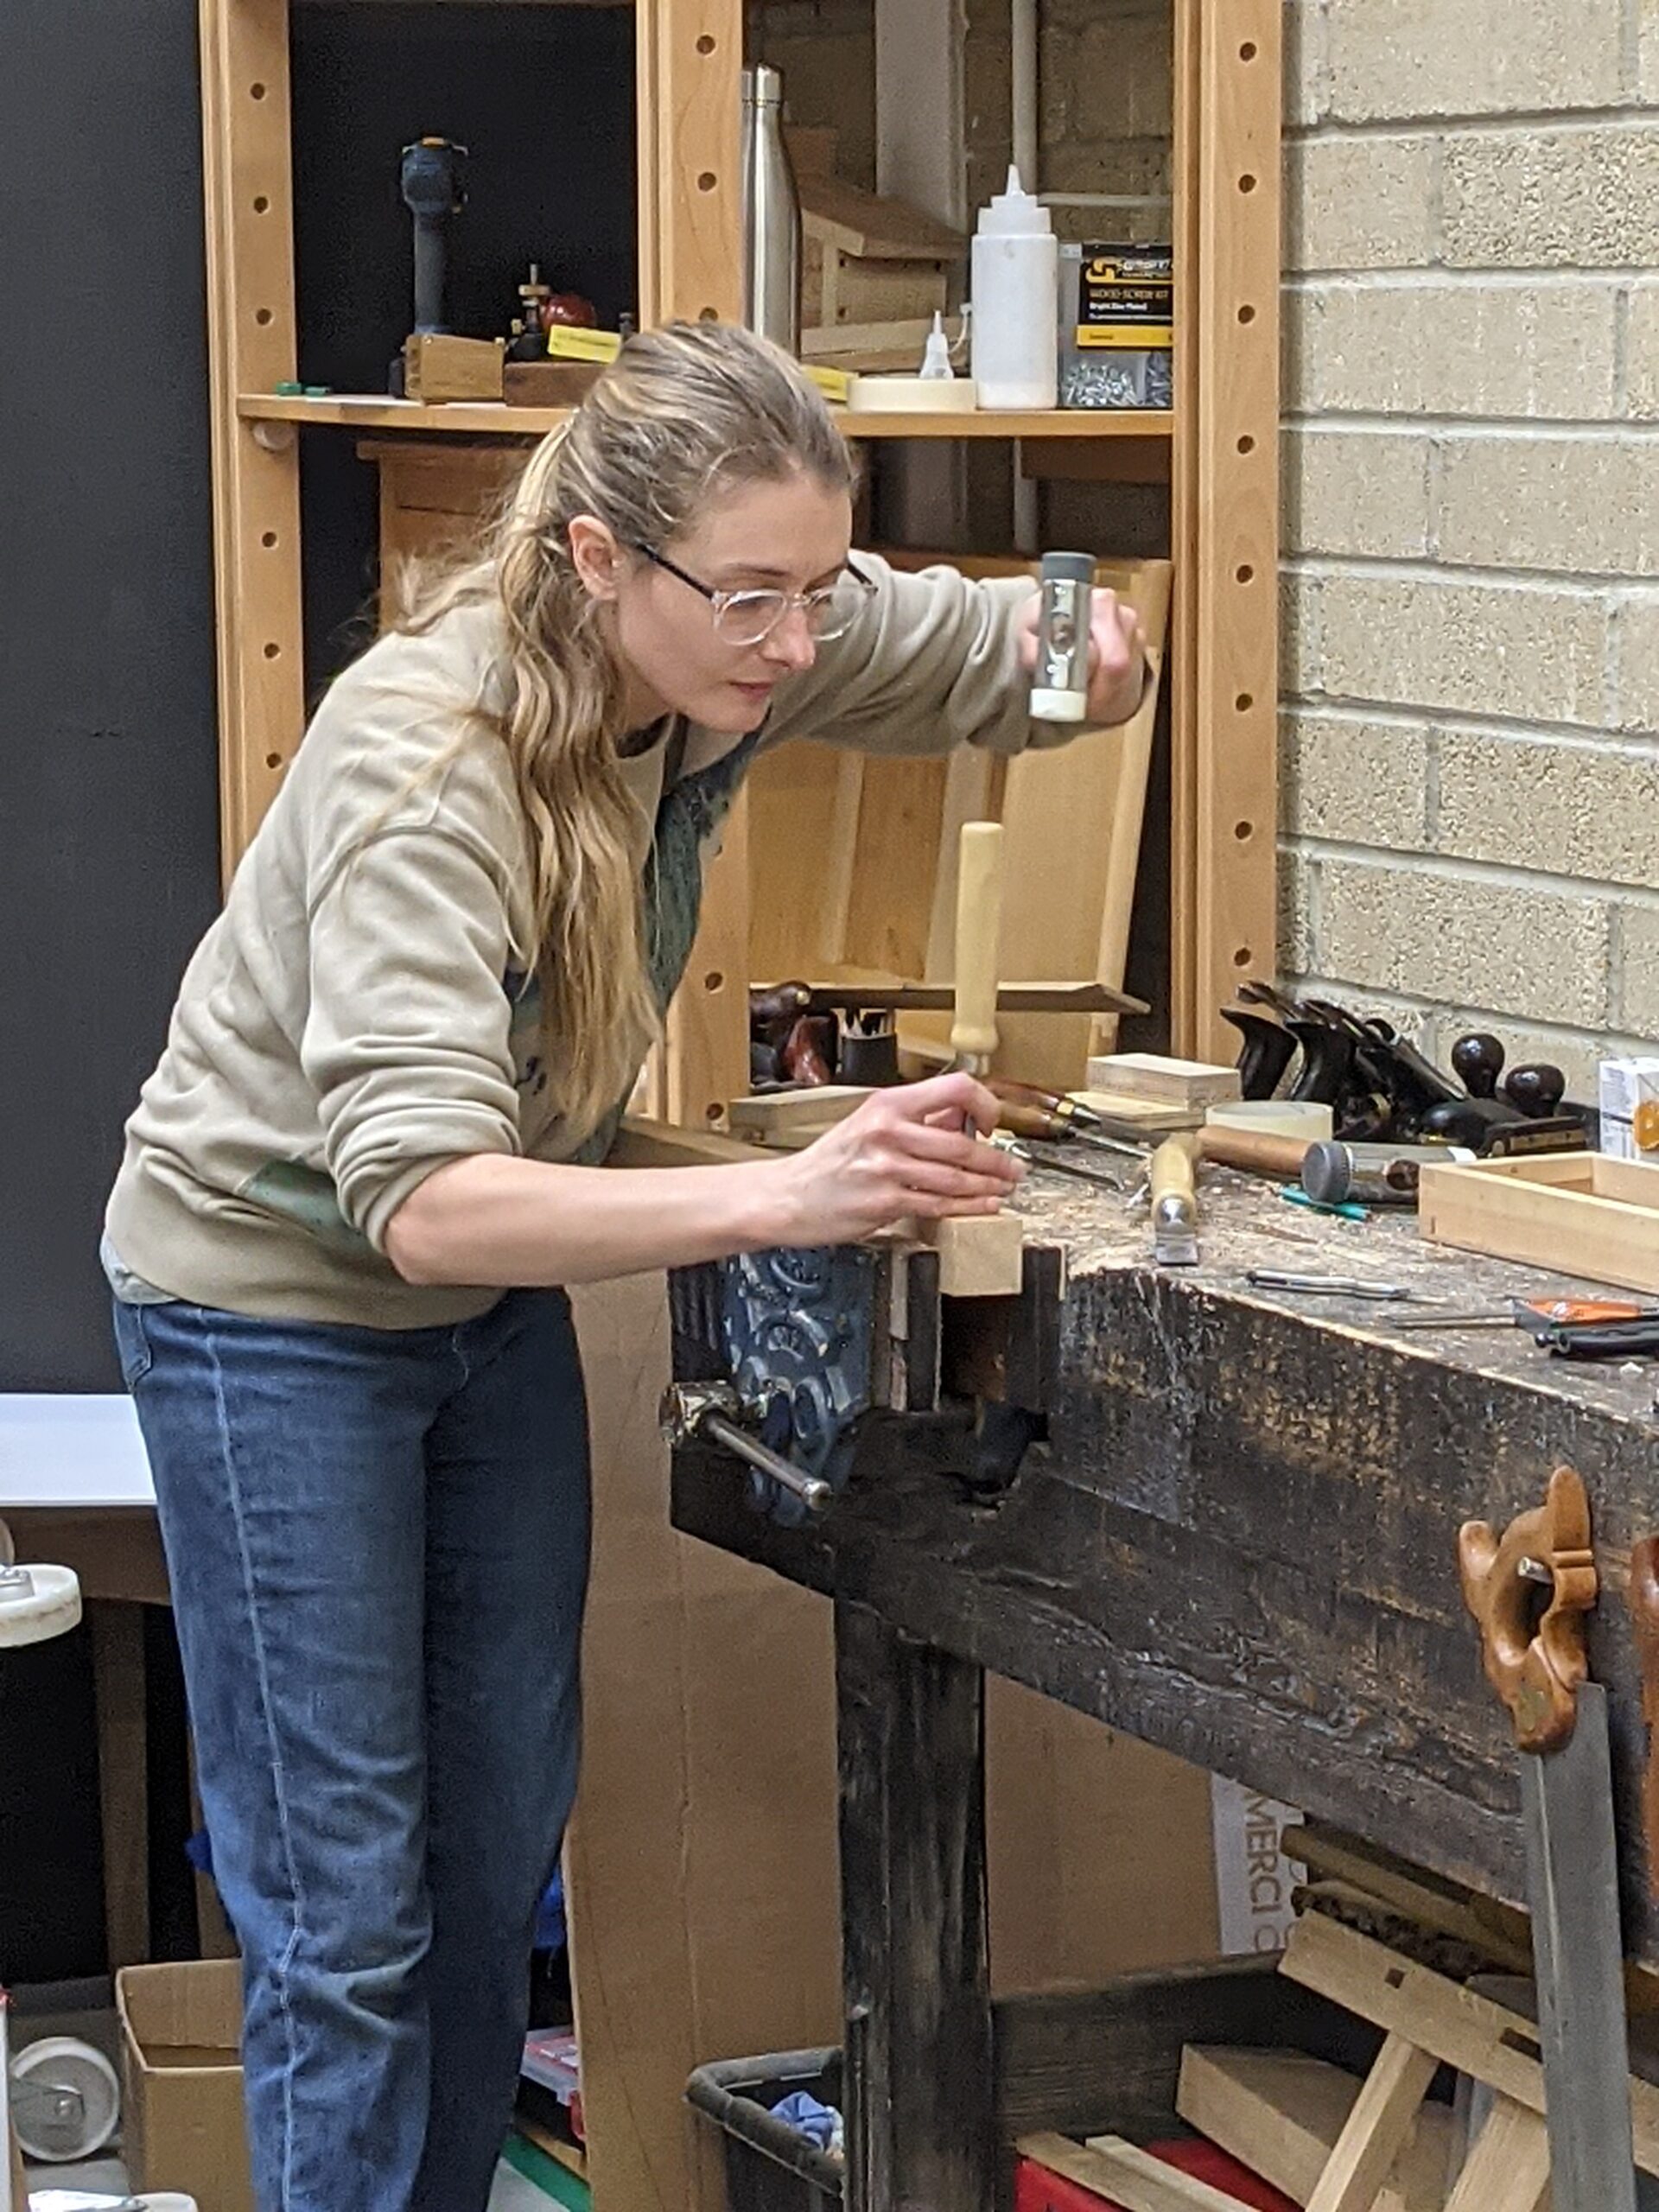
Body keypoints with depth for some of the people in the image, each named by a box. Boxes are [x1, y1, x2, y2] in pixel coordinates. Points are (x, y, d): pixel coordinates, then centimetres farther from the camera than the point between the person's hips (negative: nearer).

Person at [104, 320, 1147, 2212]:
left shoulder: (734, 642, -16)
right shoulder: (422, 762, -35)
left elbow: (982, 654, 2)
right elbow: (422, 1199, -44)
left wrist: (1085, 655, -24)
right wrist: (789, 1194, -56)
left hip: (500, 1299, 7)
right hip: (280, 1297, -7)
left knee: (504, 1833, 16)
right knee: (345, 1909, -5)